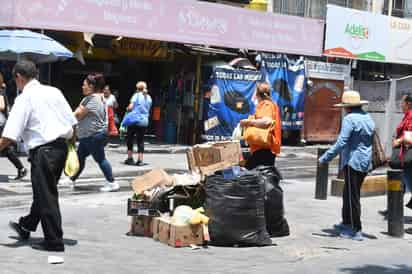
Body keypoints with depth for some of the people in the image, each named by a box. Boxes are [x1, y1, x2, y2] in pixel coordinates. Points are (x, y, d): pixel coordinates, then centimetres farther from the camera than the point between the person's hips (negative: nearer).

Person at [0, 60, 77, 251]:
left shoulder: (24, 99, -9)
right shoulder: (54, 92, 10)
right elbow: (72, 123, 10)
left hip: (43, 151, -8)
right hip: (61, 147, 8)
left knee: (46, 195, 3)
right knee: (43, 191, 21)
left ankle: (54, 242, 10)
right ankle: (25, 227, 40)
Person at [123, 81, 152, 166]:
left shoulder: (136, 95, -6)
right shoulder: (149, 98, 9)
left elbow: (130, 107, -11)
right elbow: (148, 109, 13)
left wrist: (128, 109, 9)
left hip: (134, 119, -4)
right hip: (144, 121, 4)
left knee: (130, 139, 9)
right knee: (140, 140, 6)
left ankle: (130, 158, 10)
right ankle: (140, 160, 0)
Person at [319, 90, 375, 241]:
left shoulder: (350, 119, -16)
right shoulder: (368, 117, 10)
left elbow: (341, 143, -22)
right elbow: (371, 140, 17)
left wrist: (324, 158, -18)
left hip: (352, 162, -9)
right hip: (365, 163, 9)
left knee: (352, 196, -1)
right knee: (348, 194, 21)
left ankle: (356, 231, 3)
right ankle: (346, 223, 34)